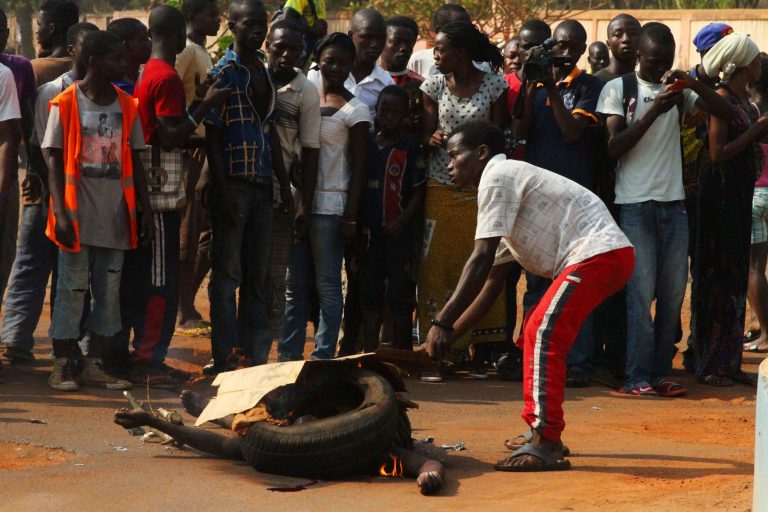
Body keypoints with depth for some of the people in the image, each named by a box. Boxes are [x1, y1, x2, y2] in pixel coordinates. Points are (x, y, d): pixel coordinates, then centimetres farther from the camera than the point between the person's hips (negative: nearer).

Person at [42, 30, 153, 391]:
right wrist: (60, 212, -14)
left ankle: (94, 365, 13)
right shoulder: (65, 104, -4)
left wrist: (145, 210, 8)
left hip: (115, 216, 4)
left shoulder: (126, 107, 9)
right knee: (72, 290, -1)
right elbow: (54, 160, -5)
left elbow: (134, 161, 13)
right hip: (79, 215, -4)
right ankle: (61, 368, 5)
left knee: (109, 292, 6)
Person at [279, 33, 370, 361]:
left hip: (329, 206, -5)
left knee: (327, 283, -3)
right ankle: (289, 355, 12)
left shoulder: (354, 110, -2)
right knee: (294, 283, 8)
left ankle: (323, 356, 1)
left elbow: (358, 166, -5)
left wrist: (351, 216, -11)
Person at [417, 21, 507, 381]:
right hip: (441, 187, 1)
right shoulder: (434, 85, 5)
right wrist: (433, 139, -16)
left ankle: (471, 347, 3)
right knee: (437, 266, -3)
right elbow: (427, 135, 6)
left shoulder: (494, 86, 0)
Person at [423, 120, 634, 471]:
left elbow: (482, 259, -17)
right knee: (536, 333, 19)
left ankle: (546, 445, -22)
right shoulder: (508, 183, 23)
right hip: (608, 257, 11)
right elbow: (492, 282, 24)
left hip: (598, 253, -11)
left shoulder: (497, 176, -7)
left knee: (544, 334, -18)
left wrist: (442, 323, -16)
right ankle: (539, 430, 25)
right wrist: (452, 333, 19)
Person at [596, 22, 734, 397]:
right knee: (641, 291, -7)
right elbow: (614, 147, -7)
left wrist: (692, 84, -13)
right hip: (635, 204, -4)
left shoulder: (679, 90, 11)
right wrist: (652, 112, -16)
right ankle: (638, 376, -4)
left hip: (674, 202, 4)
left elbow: (726, 113, 1)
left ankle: (661, 372, 12)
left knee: (673, 292, 5)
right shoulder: (618, 89, 0)